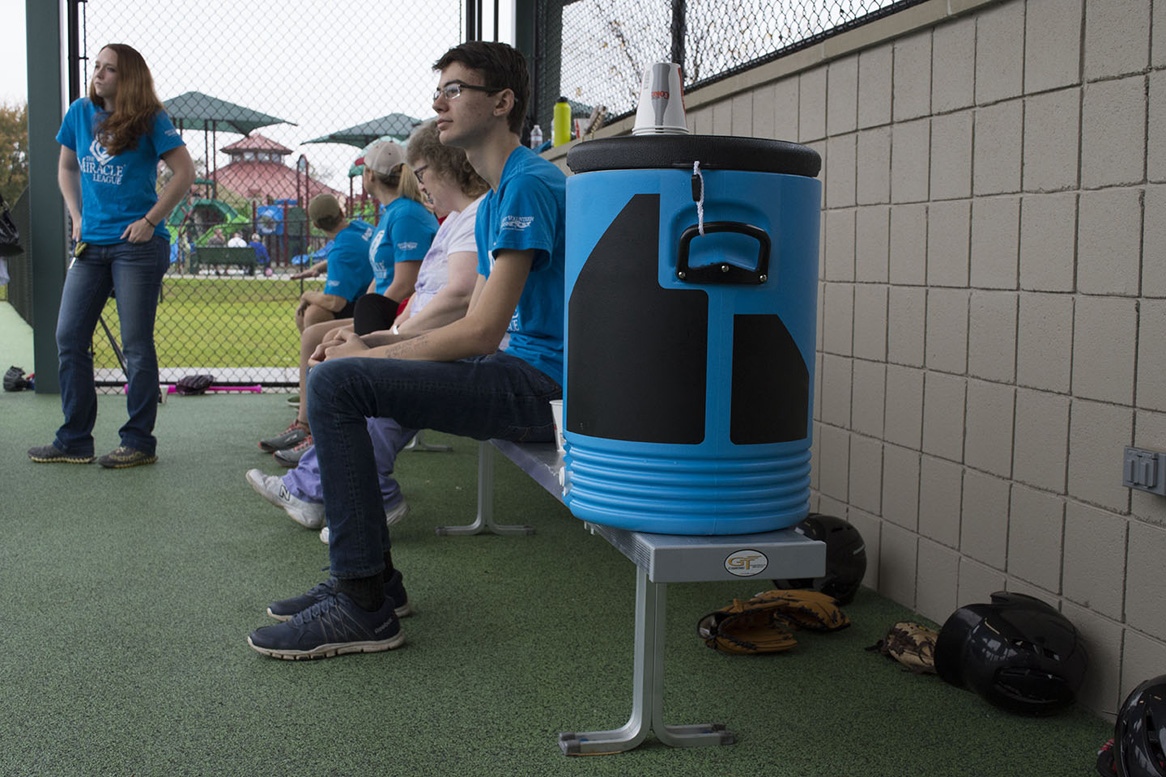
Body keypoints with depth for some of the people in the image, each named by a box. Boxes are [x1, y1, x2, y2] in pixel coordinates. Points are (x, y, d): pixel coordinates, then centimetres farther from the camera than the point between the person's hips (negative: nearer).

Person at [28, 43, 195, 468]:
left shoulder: (149, 120, -5)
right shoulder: (80, 113, 10)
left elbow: (184, 171, -8)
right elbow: (66, 167, 22)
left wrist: (150, 220, -12)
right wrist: (76, 217, 9)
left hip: (138, 245, -6)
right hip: (91, 244, 6)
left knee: (136, 344, -2)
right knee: (69, 338, 5)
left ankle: (139, 442, 8)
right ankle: (74, 440, 15)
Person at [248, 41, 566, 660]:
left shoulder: (528, 184, -14)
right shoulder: (494, 203, 20)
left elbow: (481, 332, -19)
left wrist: (369, 355, -8)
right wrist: (373, 343, 5)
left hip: (542, 384, -11)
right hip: (521, 372, 11)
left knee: (336, 383, -19)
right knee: (343, 370, 20)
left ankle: (364, 608, -15)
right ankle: (370, 577, 18)